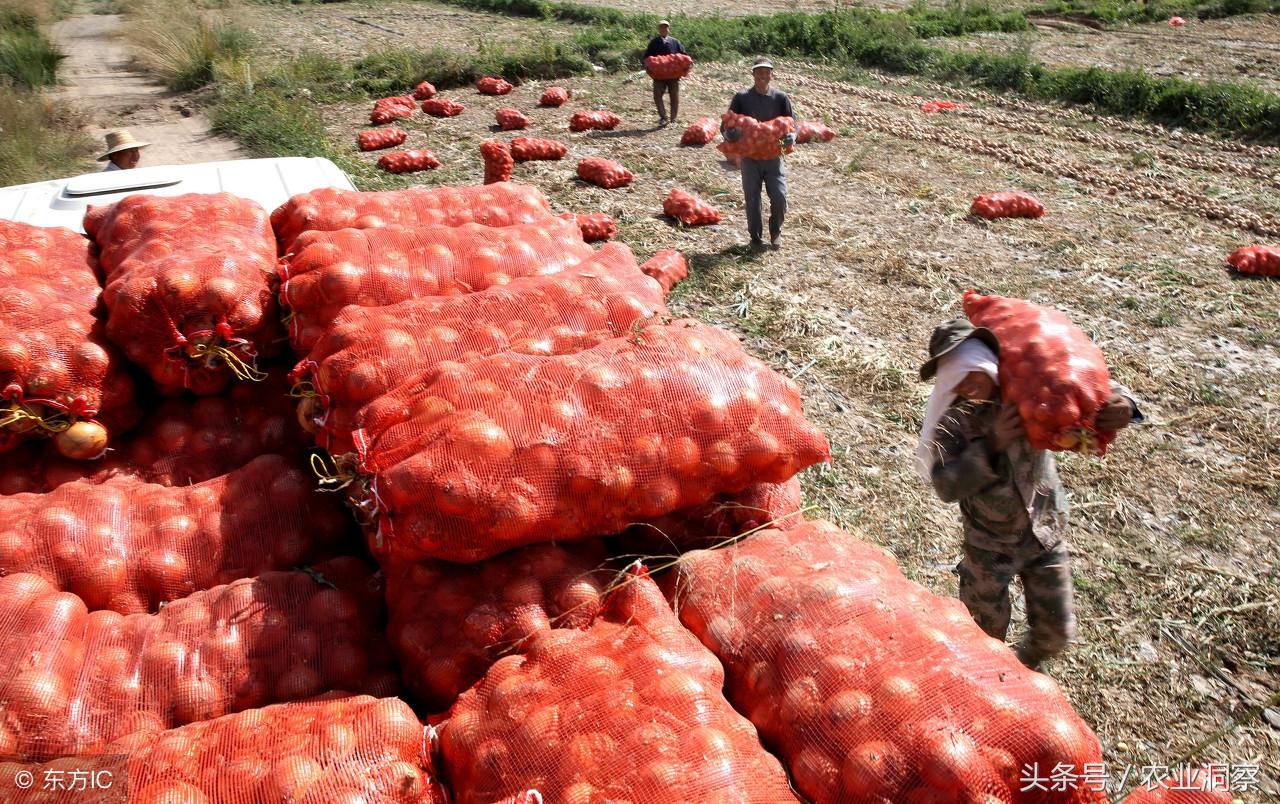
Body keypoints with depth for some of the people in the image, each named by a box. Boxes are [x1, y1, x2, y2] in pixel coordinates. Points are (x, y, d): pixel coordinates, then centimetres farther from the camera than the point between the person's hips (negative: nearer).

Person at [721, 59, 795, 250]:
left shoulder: (780, 98, -1)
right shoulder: (742, 98, -4)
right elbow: (725, 125, -4)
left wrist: (790, 137, -20)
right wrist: (731, 134, -28)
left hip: (774, 156, 1)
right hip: (750, 157, 0)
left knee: (780, 198, -8)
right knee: (752, 200, 1)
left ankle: (776, 232, 19)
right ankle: (756, 237, 21)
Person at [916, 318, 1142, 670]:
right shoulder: (953, 420, -17)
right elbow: (946, 486, -27)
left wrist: (1122, 403, -30)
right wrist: (992, 444, -37)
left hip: (1045, 535, 3)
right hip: (989, 545, -2)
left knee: (1056, 632, 15)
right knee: (986, 634, 10)